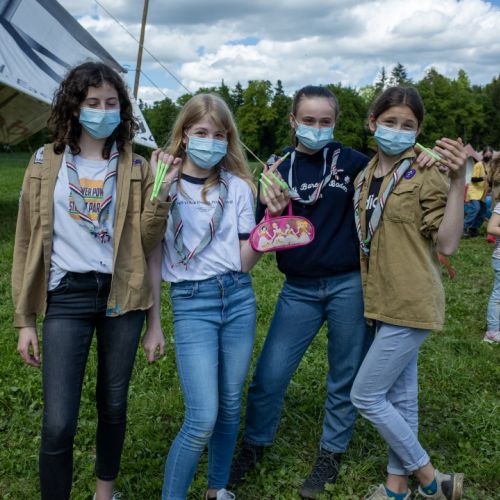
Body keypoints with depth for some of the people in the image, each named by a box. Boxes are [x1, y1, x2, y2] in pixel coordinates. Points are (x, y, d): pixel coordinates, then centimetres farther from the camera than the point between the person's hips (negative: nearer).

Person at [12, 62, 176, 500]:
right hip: (66, 297, -1)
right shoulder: (45, 163, 2)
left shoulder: (135, 167, 3)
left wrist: (160, 196, -17)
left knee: (114, 406, 14)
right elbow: (28, 242, 3)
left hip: (121, 297, 1)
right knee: (59, 423, -6)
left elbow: (145, 244, -1)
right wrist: (25, 320, 2)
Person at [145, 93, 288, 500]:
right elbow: (153, 256, 0)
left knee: (230, 406, 11)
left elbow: (246, 260, 1)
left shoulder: (237, 187, 5)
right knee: (203, 419, -9)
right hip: (191, 302, -3)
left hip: (239, 298, 3)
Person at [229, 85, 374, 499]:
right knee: (269, 375, 2)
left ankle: (331, 454, 32)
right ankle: (254, 446, 27)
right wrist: (272, 212, -18)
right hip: (300, 290, 1)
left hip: (349, 284, -1)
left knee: (345, 376, 10)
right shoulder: (278, 170, 3)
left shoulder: (351, 162, -1)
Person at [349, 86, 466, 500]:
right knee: (400, 396, 17)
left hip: (411, 305, -7)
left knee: (365, 395, -3)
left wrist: (458, 182, -29)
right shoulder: (367, 175, 9)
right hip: (387, 303, 7)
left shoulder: (427, 176, -13)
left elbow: (447, 244, -20)